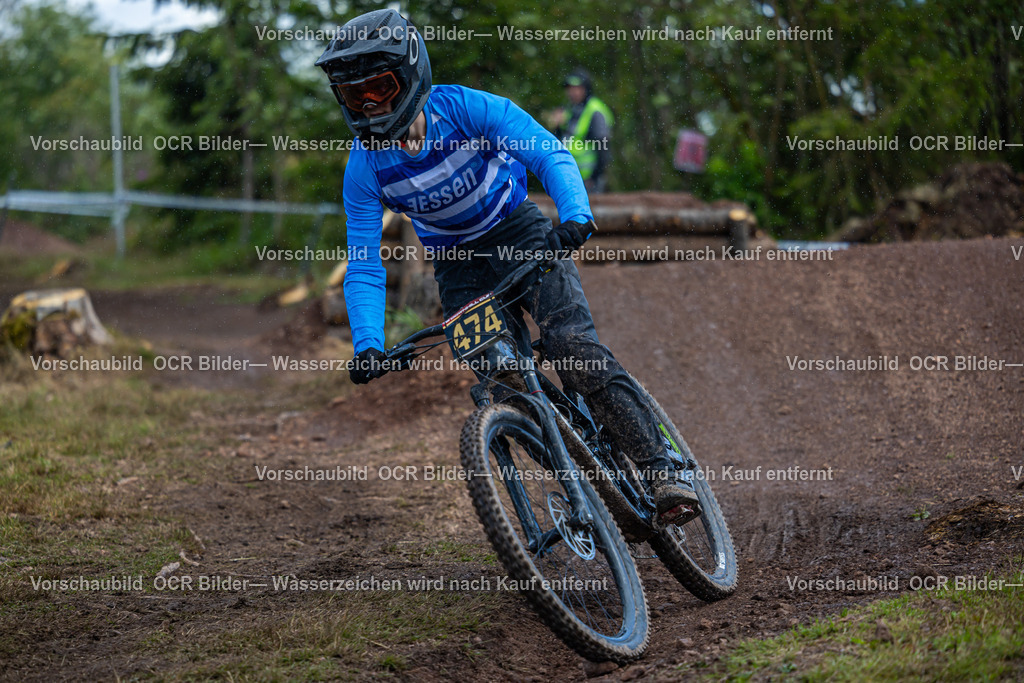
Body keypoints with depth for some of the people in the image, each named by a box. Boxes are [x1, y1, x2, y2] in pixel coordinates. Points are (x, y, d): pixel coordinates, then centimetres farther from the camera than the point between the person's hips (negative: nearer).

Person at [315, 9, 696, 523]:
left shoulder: (464, 109, -23)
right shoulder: (365, 168, -16)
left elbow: (549, 153, -30)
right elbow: (363, 266, -15)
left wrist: (575, 215, -50)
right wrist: (368, 345, -30)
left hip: (520, 234, -3)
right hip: (458, 267, 3)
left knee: (572, 344, -25)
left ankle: (663, 467, -21)